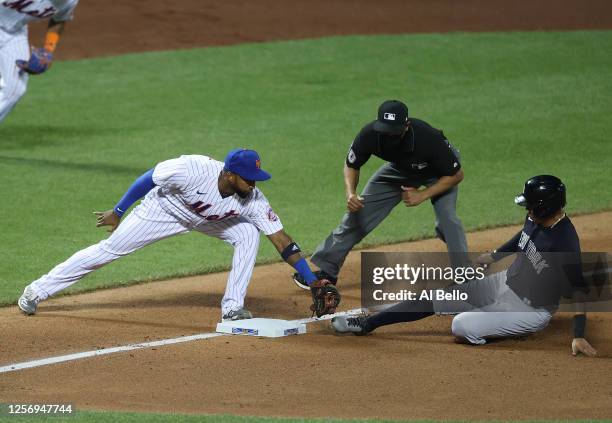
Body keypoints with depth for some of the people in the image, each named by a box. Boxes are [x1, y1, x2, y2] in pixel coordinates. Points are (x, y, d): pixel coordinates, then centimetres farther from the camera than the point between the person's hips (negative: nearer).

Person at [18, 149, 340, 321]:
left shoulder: (252, 200, -29)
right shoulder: (190, 170, -40)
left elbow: (282, 240, -27)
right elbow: (148, 178, -22)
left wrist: (314, 281, -32)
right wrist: (118, 211, -12)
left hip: (207, 219, 3)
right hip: (163, 209, -3)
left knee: (248, 234, -18)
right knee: (110, 249, -2)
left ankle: (232, 308, -9)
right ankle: (38, 291, 12)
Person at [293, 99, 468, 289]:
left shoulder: (428, 138, -42)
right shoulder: (370, 135, -33)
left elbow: (456, 175, -26)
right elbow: (351, 165, -11)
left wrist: (422, 195, -33)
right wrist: (351, 194, -30)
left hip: (440, 169, -4)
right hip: (399, 168, 4)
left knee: (446, 218, -27)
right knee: (358, 213, 0)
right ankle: (327, 269, 14)